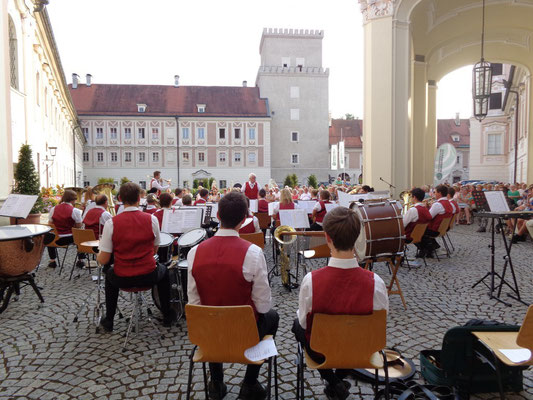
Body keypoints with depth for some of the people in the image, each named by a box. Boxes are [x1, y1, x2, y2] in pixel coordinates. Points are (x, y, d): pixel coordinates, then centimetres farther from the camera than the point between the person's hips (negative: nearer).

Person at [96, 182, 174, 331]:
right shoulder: (152, 219, -10)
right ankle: (167, 316, 38)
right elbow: (155, 250, 4)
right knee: (163, 270, 34)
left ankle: (108, 321, 40)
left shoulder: (111, 223, -14)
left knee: (110, 274, 35)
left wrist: (98, 255, 12)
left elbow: (103, 260, -10)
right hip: (149, 277, 0)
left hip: (122, 279, 0)